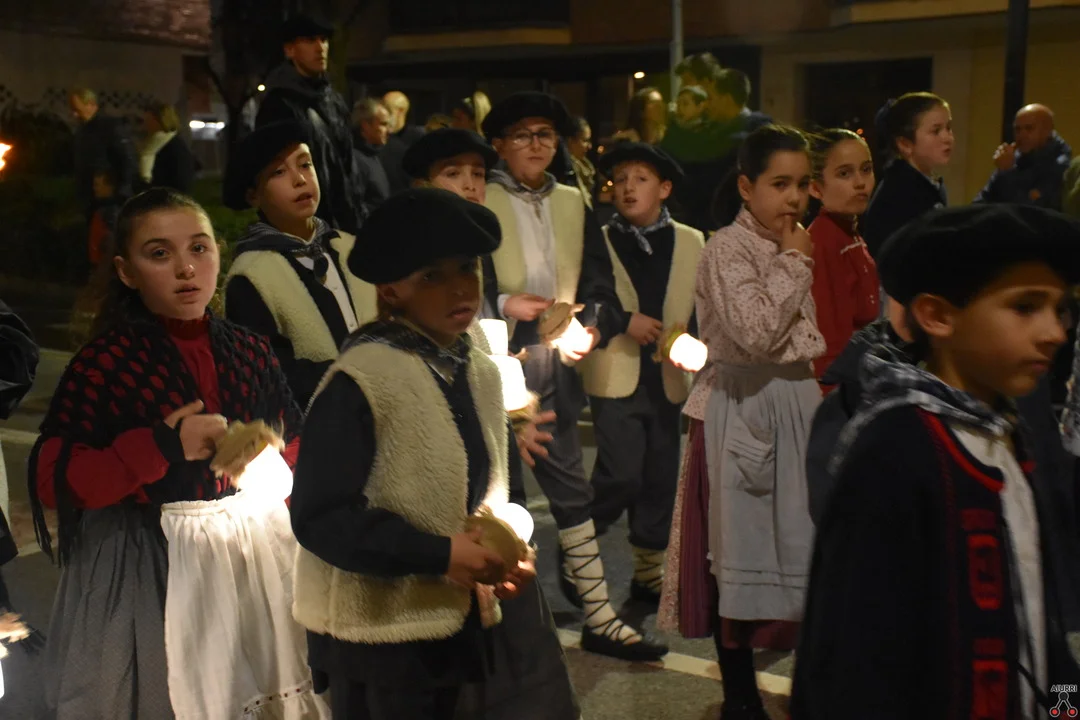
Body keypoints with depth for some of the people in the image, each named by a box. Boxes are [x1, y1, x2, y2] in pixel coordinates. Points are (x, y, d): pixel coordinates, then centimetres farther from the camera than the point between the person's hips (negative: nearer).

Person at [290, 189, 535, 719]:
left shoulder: (482, 373, 5)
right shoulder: (361, 381, -19)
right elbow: (320, 516, -21)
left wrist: (502, 552, -4)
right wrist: (439, 554, -23)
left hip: (455, 621, 7)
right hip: (377, 633, -7)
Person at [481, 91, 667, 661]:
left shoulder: (573, 205, 14)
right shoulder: (477, 204, -1)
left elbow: (600, 283, 8)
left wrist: (593, 328, -10)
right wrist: (502, 305, -21)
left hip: (556, 367, 4)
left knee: (571, 487, 9)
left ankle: (598, 617, 16)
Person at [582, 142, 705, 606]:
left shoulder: (692, 242, 9)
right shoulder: (598, 242, 2)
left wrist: (690, 334, -7)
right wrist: (624, 321, -15)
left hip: (667, 377, 3)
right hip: (616, 377, -3)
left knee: (661, 478, 9)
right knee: (621, 475, -11)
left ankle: (649, 571, 22)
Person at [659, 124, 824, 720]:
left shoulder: (795, 247, 11)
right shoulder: (727, 249, -12)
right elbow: (755, 333, -25)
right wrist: (794, 262, -16)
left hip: (797, 403, 7)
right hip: (743, 408, -7)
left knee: (797, 537, 11)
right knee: (740, 545, 3)